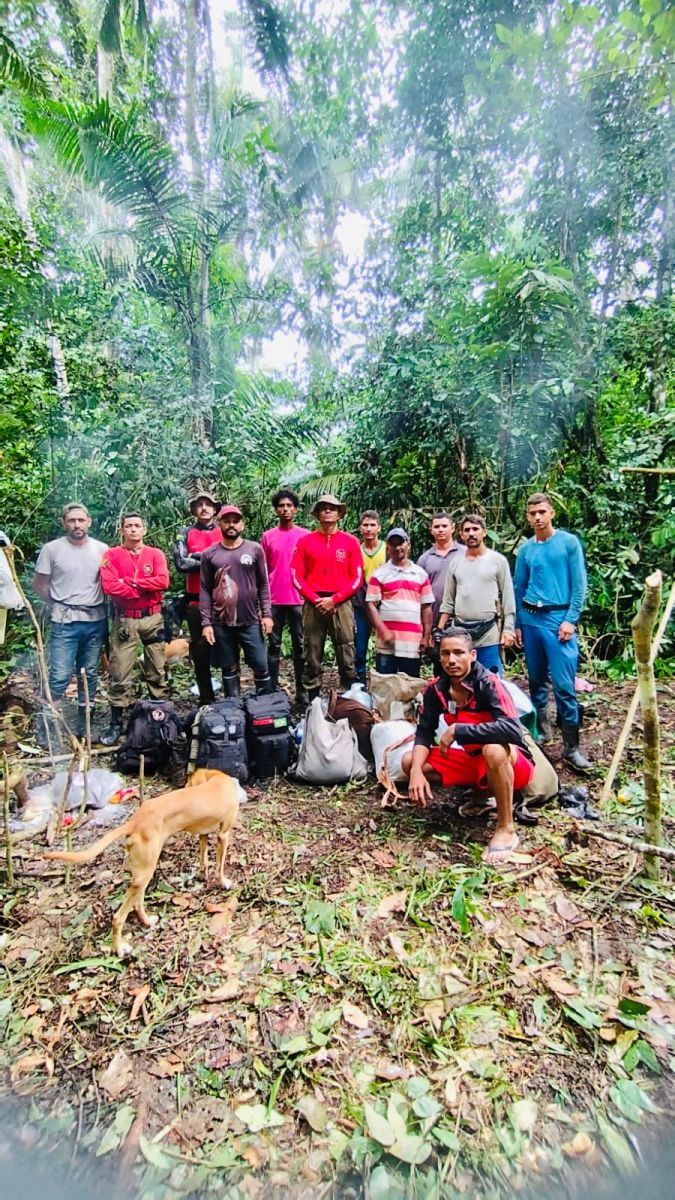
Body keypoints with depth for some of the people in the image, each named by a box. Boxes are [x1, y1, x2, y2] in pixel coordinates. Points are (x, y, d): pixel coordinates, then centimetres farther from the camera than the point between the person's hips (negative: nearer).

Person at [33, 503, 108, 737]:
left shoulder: (102, 549, 2)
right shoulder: (51, 549, -4)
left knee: (88, 674, 12)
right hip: (64, 622, -3)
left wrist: (95, 603, 3)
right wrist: (61, 604, 5)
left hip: (96, 621, 3)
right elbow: (39, 584, 4)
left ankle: (83, 723, 25)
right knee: (60, 676, -7)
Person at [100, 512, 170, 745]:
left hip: (153, 618, 1)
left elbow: (163, 581, -11)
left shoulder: (155, 554, 5)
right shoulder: (112, 555, 2)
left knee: (157, 670, 9)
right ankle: (116, 723, 10)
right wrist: (145, 589, -11)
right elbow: (109, 585, -12)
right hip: (124, 620, -1)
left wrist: (131, 581, -11)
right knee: (120, 674, 1)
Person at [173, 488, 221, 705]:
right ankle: (206, 699, 20)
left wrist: (198, 556, -11)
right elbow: (180, 563, -7)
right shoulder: (186, 533, 7)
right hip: (196, 600, 1)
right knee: (200, 651, 8)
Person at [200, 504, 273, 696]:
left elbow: (263, 584, 3)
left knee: (260, 665, 2)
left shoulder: (255, 549, 2)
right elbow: (205, 591, 3)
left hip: (251, 621, -1)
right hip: (221, 623, 1)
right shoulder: (209, 554, 3)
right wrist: (206, 623, -3)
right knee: (229, 668, 11)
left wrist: (267, 614, -4)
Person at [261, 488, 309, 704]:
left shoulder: (305, 535, 4)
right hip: (274, 600, 1)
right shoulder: (268, 536, 6)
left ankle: (302, 692, 14)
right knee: (274, 645, 7)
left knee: (300, 646, 6)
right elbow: (263, 570, 8)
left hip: (299, 599, 0)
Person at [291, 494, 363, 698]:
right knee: (312, 658, 4)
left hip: (341, 604, 0)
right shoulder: (305, 541, 8)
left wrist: (334, 599, -8)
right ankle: (313, 702, 14)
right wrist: (316, 599, -8)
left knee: (346, 658, 0)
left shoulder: (350, 541, 7)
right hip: (313, 605, 1)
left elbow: (357, 577, 3)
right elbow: (297, 576, 4)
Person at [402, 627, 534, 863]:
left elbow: (513, 730, -38)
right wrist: (416, 770, -24)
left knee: (493, 749, -40)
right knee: (409, 761, -6)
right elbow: (424, 732, -6)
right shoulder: (435, 689, -8)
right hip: (473, 760, 6)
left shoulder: (488, 684, -26)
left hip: (513, 763, -6)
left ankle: (506, 830, -18)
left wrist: (456, 730, -33)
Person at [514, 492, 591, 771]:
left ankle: (571, 746, 2)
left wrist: (570, 620, -10)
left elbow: (579, 584, -3)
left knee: (564, 686, -7)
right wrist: (517, 624, 12)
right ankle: (541, 728, 29)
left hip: (559, 618, -4)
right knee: (536, 680, 13)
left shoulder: (569, 542, 0)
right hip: (530, 619, 4)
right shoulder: (525, 549, 9)